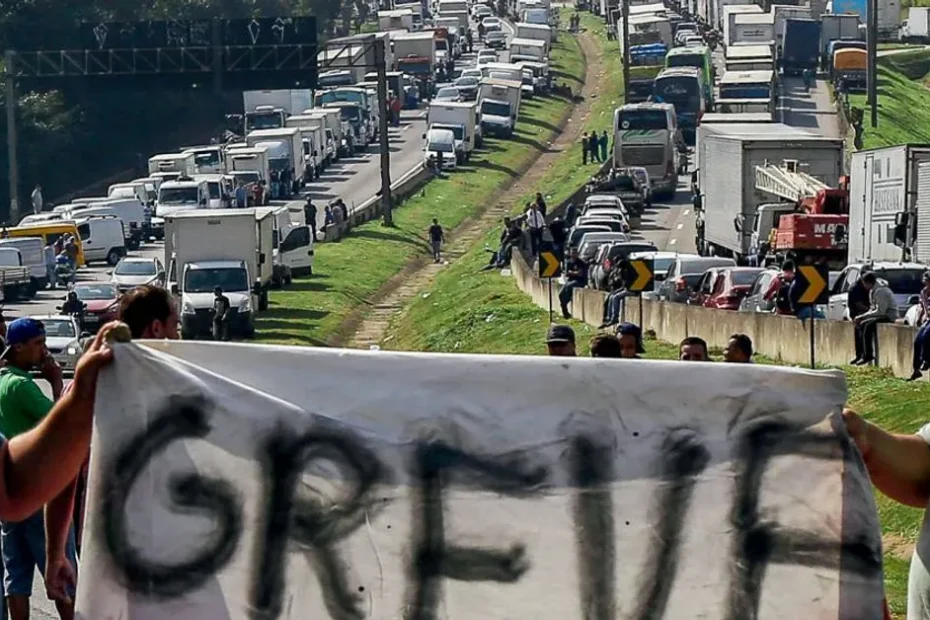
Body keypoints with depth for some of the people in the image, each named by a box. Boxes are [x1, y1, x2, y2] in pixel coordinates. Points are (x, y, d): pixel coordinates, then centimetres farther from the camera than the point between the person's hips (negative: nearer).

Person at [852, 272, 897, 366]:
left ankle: (868, 356, -25)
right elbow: (873, 309, 19)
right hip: (882, 315, 10)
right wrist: (862, 317, 3)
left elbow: (880, 311, -25)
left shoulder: (880, 291, -20)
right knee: (859, 324, 5)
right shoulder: (872, 291, 11)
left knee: (866, 325, -28)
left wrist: (863, 316, -20)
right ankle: (859, 355, 5)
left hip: (889, 316, -10)